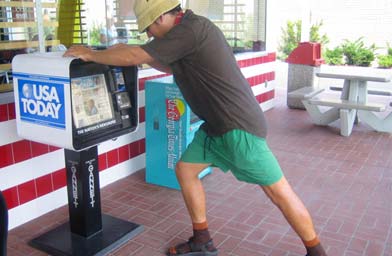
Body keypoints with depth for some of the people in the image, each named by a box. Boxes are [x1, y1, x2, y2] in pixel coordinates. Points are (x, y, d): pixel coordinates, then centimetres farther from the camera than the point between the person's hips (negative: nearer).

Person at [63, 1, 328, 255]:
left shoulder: (190, 29, -19)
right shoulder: (189, 28, 11)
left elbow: (134, 57, -18)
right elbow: (170, 66, 27)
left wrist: (90, 54, -4)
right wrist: (132, 51, 17)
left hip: (239, 126, -10)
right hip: (216, 125, 10)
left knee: (277, 190, -1)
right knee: (185, 170, 11)